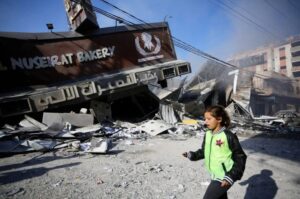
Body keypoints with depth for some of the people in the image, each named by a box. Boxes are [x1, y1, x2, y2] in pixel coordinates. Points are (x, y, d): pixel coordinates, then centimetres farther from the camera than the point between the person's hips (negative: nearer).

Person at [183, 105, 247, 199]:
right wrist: (192, 155, -1)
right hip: (214, 176, 7)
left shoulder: (228, 136, -21)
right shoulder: (208, 134, 1)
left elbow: (240, 158, -15)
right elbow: (204, 151, 14)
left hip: (224, 177, -7)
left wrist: (232, 176, -21)